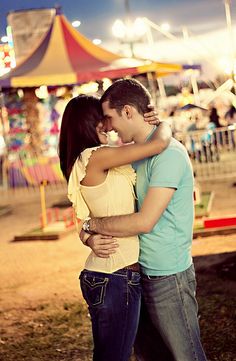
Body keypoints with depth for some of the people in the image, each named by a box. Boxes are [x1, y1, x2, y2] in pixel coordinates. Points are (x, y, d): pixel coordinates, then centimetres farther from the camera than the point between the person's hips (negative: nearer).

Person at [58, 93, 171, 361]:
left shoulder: (87, 162, 12)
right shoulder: (94, 158, -15)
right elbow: (159, 144, -18)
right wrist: (165, 125, 4)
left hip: (100, 274, 9)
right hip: (116, 278, -9)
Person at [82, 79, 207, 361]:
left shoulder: (168, 154, -19)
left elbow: (144, 221, -24)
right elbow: (119, 209, 12)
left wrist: (91, 224, -13)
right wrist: (93, 237, -9)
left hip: (168, 277, -9)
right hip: (141, 273, 9)